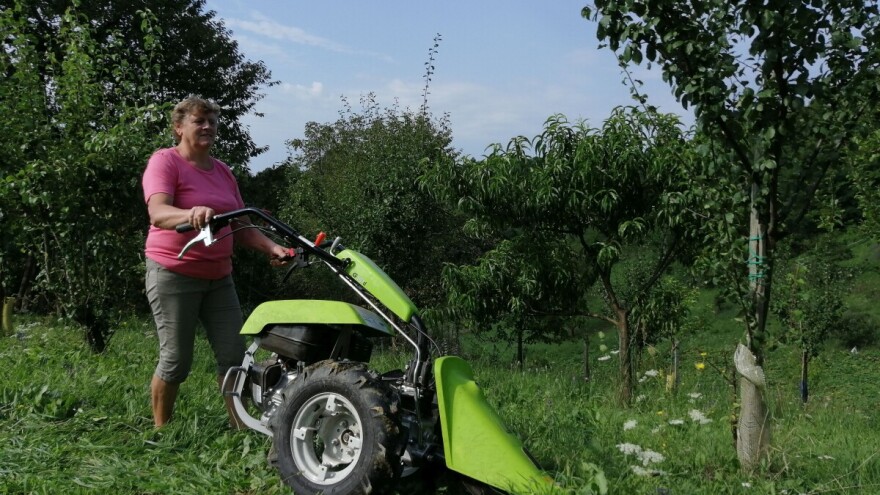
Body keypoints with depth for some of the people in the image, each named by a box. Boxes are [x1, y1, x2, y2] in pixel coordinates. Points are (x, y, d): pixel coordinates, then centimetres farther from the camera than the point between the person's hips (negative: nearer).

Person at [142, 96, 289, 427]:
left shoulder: (222, 171, 15)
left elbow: (240, 226, 15)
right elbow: (158, 214, -24)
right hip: (173, 273, -6)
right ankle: (161, 432, 15)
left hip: (218, 277, 6)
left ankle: (241, 429, 10)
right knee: (176, 361, -2)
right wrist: (191, 214, -45)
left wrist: (271, 248, -2)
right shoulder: (165, 161, -6)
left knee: (233, 356, 3)